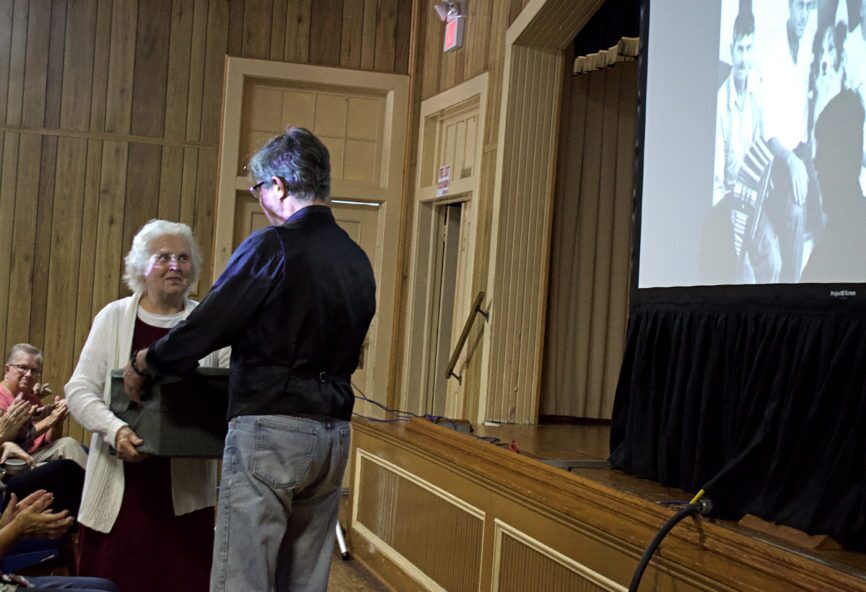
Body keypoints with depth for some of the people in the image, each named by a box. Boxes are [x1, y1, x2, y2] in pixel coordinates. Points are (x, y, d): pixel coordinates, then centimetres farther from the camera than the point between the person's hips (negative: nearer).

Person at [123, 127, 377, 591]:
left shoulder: (271, 247, -11)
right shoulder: (357, 260, 11)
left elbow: (206, 327, -10)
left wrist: (143, 363, 6)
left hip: (271, 430, -7)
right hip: (334, 435, 8)